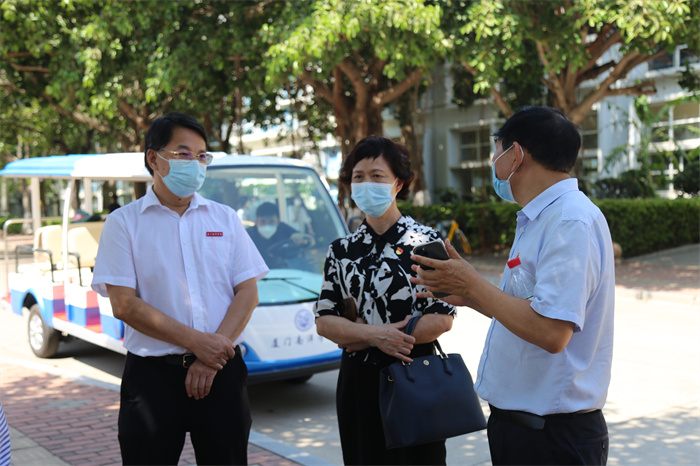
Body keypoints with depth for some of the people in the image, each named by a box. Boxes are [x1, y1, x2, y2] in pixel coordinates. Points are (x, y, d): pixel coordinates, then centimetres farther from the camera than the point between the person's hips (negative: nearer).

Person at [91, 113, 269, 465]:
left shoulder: (224, 218, 9)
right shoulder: (124, 222, 1)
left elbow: (248, 293, 3)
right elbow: (124, 305, -8)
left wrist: (212, 358, -10)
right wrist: (195, 342, -14)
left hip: (221, 371, 3)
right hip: (153, 374, -2)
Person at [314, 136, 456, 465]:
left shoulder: (426, 242, -5)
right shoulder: (342, 250, 7)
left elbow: (442, 319, -13)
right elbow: (324, 321, 2)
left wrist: (356, 336, -12)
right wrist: (375, 334, -18)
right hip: (357, 384, 4)